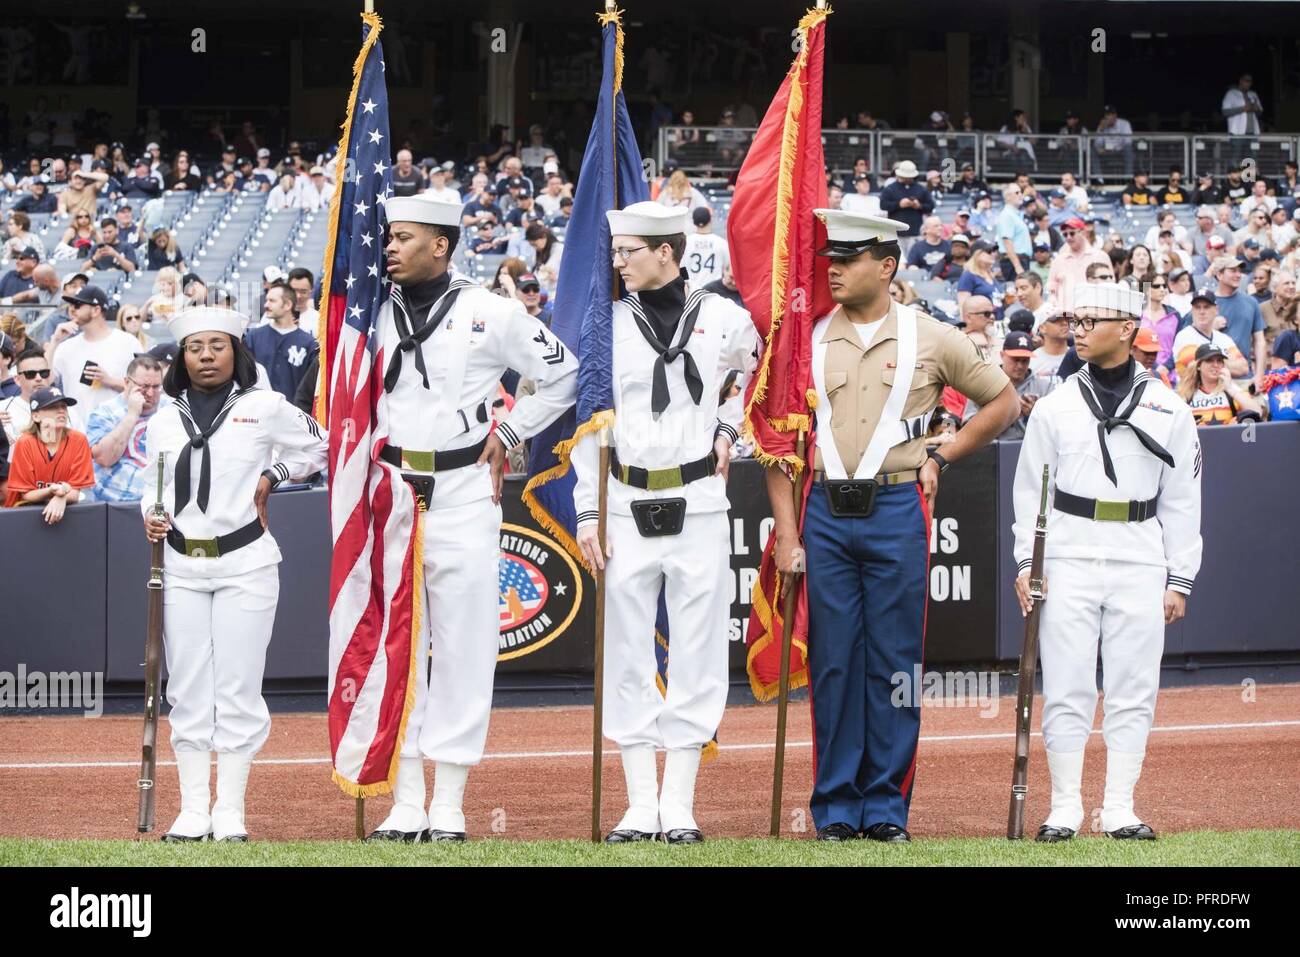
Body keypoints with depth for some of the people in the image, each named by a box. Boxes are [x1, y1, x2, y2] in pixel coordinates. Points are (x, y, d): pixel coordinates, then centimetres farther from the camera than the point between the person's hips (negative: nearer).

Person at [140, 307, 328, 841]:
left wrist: (271, 477, 1)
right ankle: (193, 812, 6)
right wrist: (151, 516, -2)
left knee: (238, 690, -3)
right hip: (180, 565, 3)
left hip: (246, 563, -3)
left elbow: (320, 447, 13)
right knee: (187, 692, 2)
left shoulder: (266, 409, 1)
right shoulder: (163, 421, 10)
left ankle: (230, 812, 2)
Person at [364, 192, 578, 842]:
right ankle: (406, 803, 6)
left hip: (463, 495, -3)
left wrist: (509, 433, 4)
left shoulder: (492, 314, 0)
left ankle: (449, 805, 3)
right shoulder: (373, 314, 8)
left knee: (463, 648, -2)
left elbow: (564, 375, 7)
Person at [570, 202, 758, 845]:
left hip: (699, 504, -1)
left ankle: (679, 805, 6)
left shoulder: (725, 320, 2)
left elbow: (762, 374, 23)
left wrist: (728, 428, 8)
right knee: (626, 658, 1)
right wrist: (587, 513, -1)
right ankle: (640, 807, 6)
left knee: (697, 658, 0)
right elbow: (588, 420, 5)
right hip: (626, 508, 1)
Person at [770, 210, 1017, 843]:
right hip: (826, 513, 1)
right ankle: (836, 808, 8)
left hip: (897, 511, -1)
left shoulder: (931, 338, 3)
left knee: (894, 662, 1)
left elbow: (1004, 402, 13)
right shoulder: (808, 340, 6)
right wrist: (787, 532, -1)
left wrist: (941, 458, 4)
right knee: (832, 661, 2)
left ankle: (886, 805, 8)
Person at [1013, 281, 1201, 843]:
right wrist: (1026, 561, -2)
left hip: (1140, 562, 0)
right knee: (1066, 687, -1)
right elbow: (1030, 488, 8)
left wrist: (1179, 579, 3)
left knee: (1133, 690, 1)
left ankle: (1119, 809, 7)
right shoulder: (1055, 407, 6)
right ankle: (1065, 809, 5)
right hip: (1069, 558, 0)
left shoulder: (1168, 410, 6)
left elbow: (1182, 501, 7)